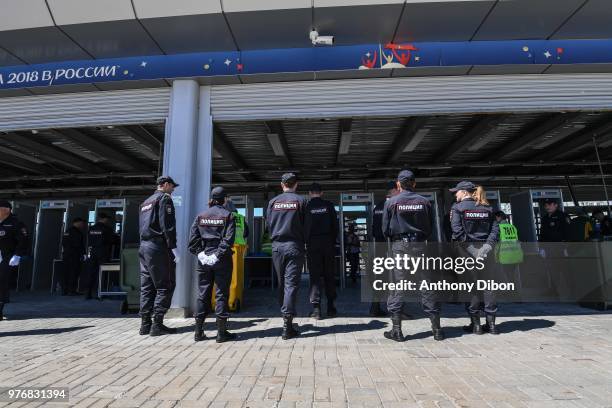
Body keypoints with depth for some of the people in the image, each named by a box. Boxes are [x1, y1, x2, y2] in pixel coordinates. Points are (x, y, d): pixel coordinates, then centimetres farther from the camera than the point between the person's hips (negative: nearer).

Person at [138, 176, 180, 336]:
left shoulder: (146, 202, 22)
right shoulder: (164, 198, -5)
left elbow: (143, 226, 22)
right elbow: (167, 225, -15)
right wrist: (173, 247, -16)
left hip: (143, 247, 9)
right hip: (158, 247, -9)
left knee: (147, 287, 10)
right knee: (165, 287, -3)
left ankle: (145, 324, 13)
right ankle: (157, 324, -4)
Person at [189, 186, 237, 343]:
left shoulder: (200, 216, 8)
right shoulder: (228, 215, -3)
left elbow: (193, 239, 0)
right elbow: (228, 239, -14)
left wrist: (200, 253, -2)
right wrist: (219, 255, -12)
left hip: (203, 260, 4)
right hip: (222, 260, -3)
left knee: (203, 294, 11)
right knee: (222, 294, 3)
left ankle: (199, 332, 17)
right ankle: (221, 332, 7)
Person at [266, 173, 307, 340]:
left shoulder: (273, 202, 4)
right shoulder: (300, 200, -4)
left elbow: (268, 224, 8)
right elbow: (305, 224, 0)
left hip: (277, 246, 3)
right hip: (294, 246, -3)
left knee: (282, 283, 15)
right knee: (291, 284, -2)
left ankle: (286, 316, 26)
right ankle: (287, 325, -4)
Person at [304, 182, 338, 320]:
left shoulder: (306, 207, -3)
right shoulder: (329, 205, 1)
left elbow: (303, 227, -2)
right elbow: (335, 225, 3)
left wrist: (306, 241, 9)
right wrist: (333, 241, 12)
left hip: (312, 244, -1)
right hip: (328, 243, 1)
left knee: (314, 276, 3)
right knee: (329, 275, 9)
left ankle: (316, 308, 1)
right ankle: (331, 307, 14)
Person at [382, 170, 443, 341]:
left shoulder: (391, 202, -3)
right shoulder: (424, 202, 3)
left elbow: (385, 229, -1)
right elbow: (430, 228, 8)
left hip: (399, 246, -2)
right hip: (420, 245, 2)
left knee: (397, 287, 3)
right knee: (427, 286, 9)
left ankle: (396, 330, 6)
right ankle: (436, 328, 16)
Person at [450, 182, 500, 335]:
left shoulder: (457, 207, -2)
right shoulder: (486, 208, 12)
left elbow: (457, 230, -13)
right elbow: (495, 229, 2)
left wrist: (466, 243, -9)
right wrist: (487, 245, -6)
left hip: (468, 248, -4)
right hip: (485, 248, 4)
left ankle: (475, 323, 8)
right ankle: (491, 323, 17)